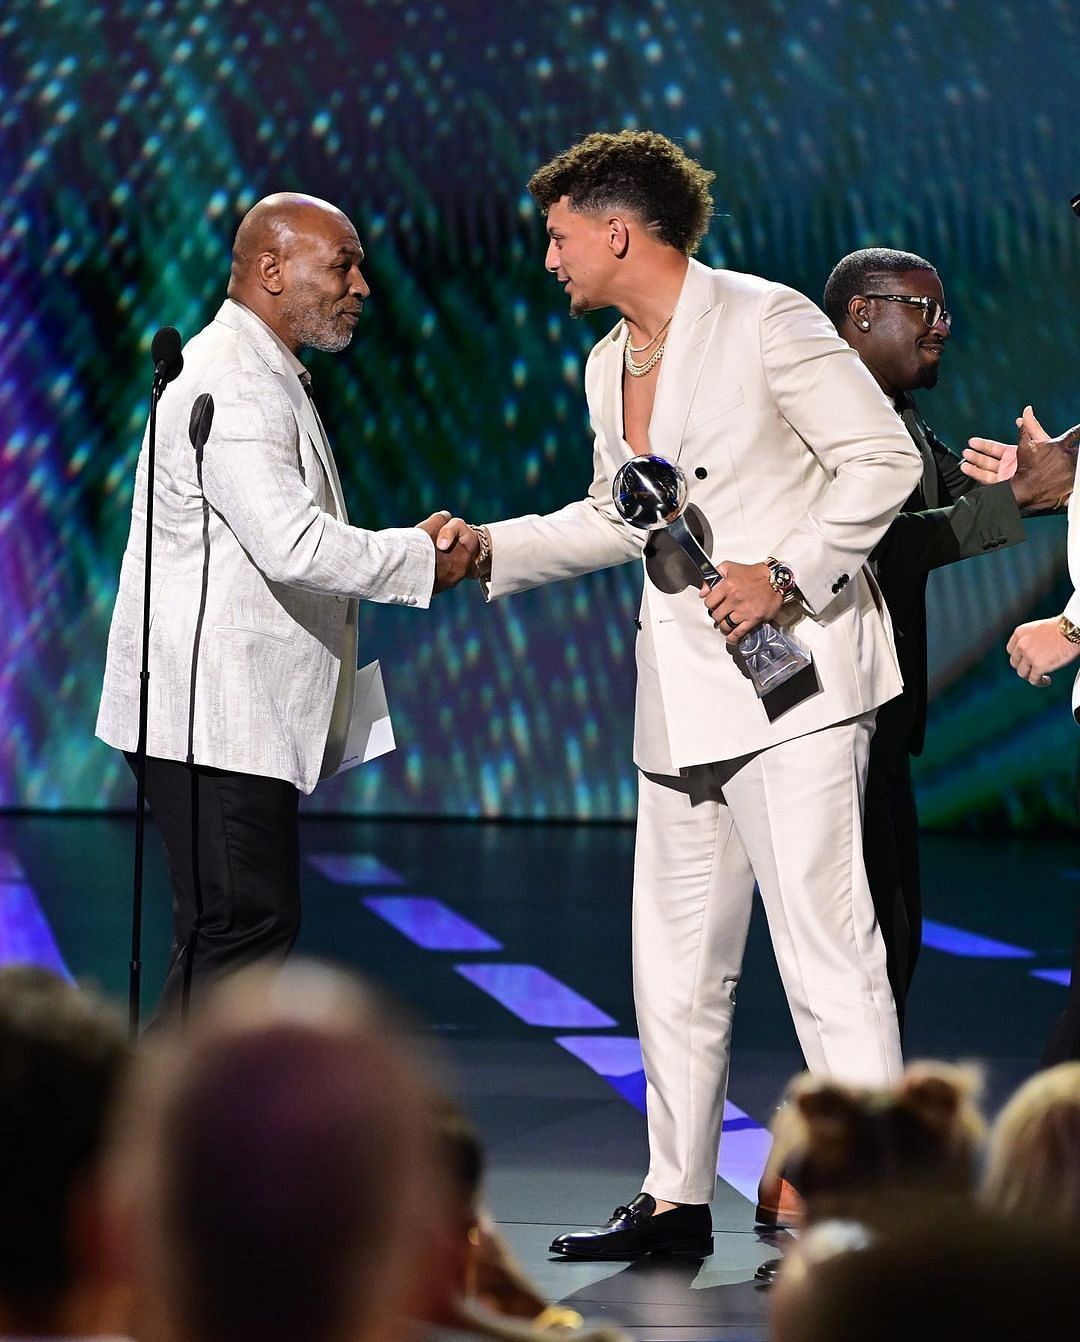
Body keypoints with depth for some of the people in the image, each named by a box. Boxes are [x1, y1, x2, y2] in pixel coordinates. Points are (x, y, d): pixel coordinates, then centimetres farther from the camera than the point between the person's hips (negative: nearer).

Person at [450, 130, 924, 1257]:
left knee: (823, 939, -11)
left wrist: (784, 573, -17)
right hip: (683, 697, 8)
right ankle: (676, 1198, 20)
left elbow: (883, 460, -10)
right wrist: (491, 548, 18)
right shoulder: (607, 366, 15)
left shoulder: (764, 321, -9)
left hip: (794, 670, -8)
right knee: (675, 955, 11)